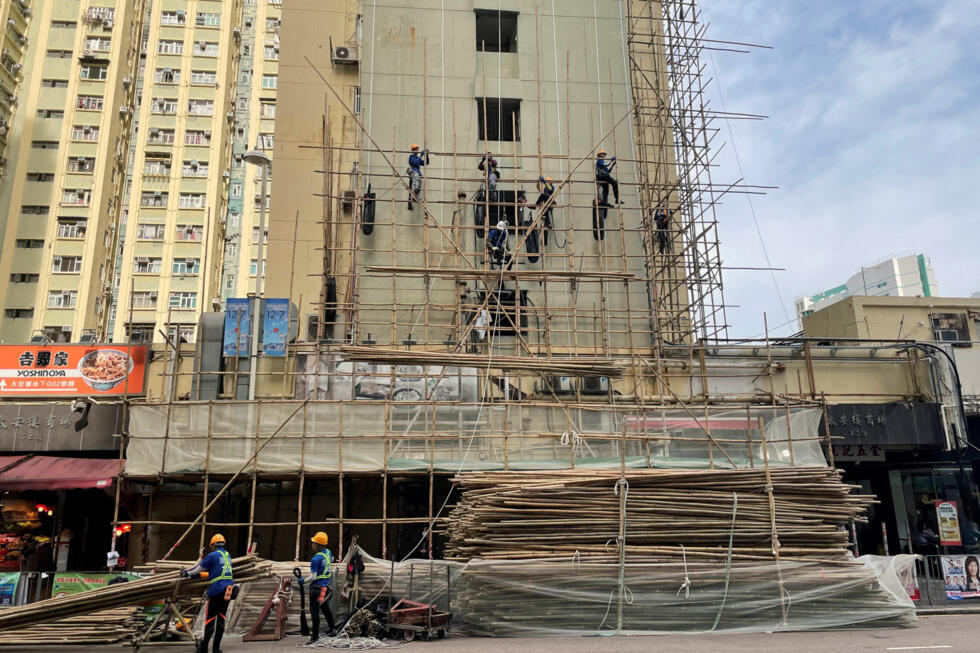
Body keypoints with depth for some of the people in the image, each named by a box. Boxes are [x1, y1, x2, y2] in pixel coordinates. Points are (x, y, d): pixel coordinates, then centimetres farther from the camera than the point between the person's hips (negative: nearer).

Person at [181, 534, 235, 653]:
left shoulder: (212, 556, -4)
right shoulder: (227, 555, 16)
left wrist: (186, 573, 24)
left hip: (216, 590, -5)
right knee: (221, 618, 8)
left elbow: (199, 568, 6)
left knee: (210, 618, 1)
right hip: (228, 590, 5)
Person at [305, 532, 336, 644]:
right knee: (325, 608, 22)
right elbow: (332, 560, 26)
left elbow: (313, 577, -22)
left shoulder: (316, 559, -23)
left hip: (317, 587, -9)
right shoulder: (328, 552, 1)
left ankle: (315, 636, 3)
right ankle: (332, 629, 32)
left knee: (314, 611, -1)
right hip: (326, 585, 9)